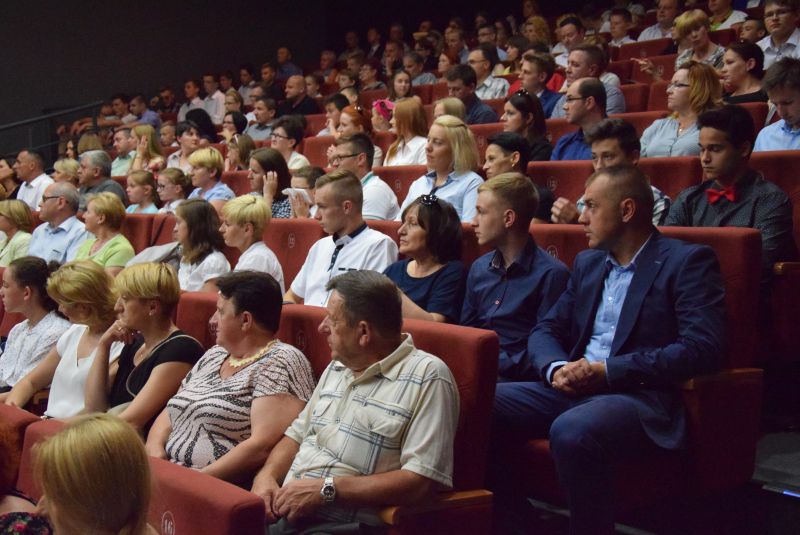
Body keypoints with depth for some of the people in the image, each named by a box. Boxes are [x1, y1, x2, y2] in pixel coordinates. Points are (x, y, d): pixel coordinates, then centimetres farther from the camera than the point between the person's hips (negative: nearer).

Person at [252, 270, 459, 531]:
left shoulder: (428, 377, -10)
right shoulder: (337, 366, 16)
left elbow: (422, 481, -17)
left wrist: (327, 489, -17)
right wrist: (266, 476, 1)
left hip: (346, 523, -7)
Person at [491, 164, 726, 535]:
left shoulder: (688, 261, -3)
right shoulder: (587, 262, 19)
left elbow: (703, 348, -15)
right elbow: (545, 330, 18)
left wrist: (609, 371, -18)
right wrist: (556, 367, -7)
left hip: (642, 398, -7)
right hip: (572, 389, 7)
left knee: (572, 431, -36)